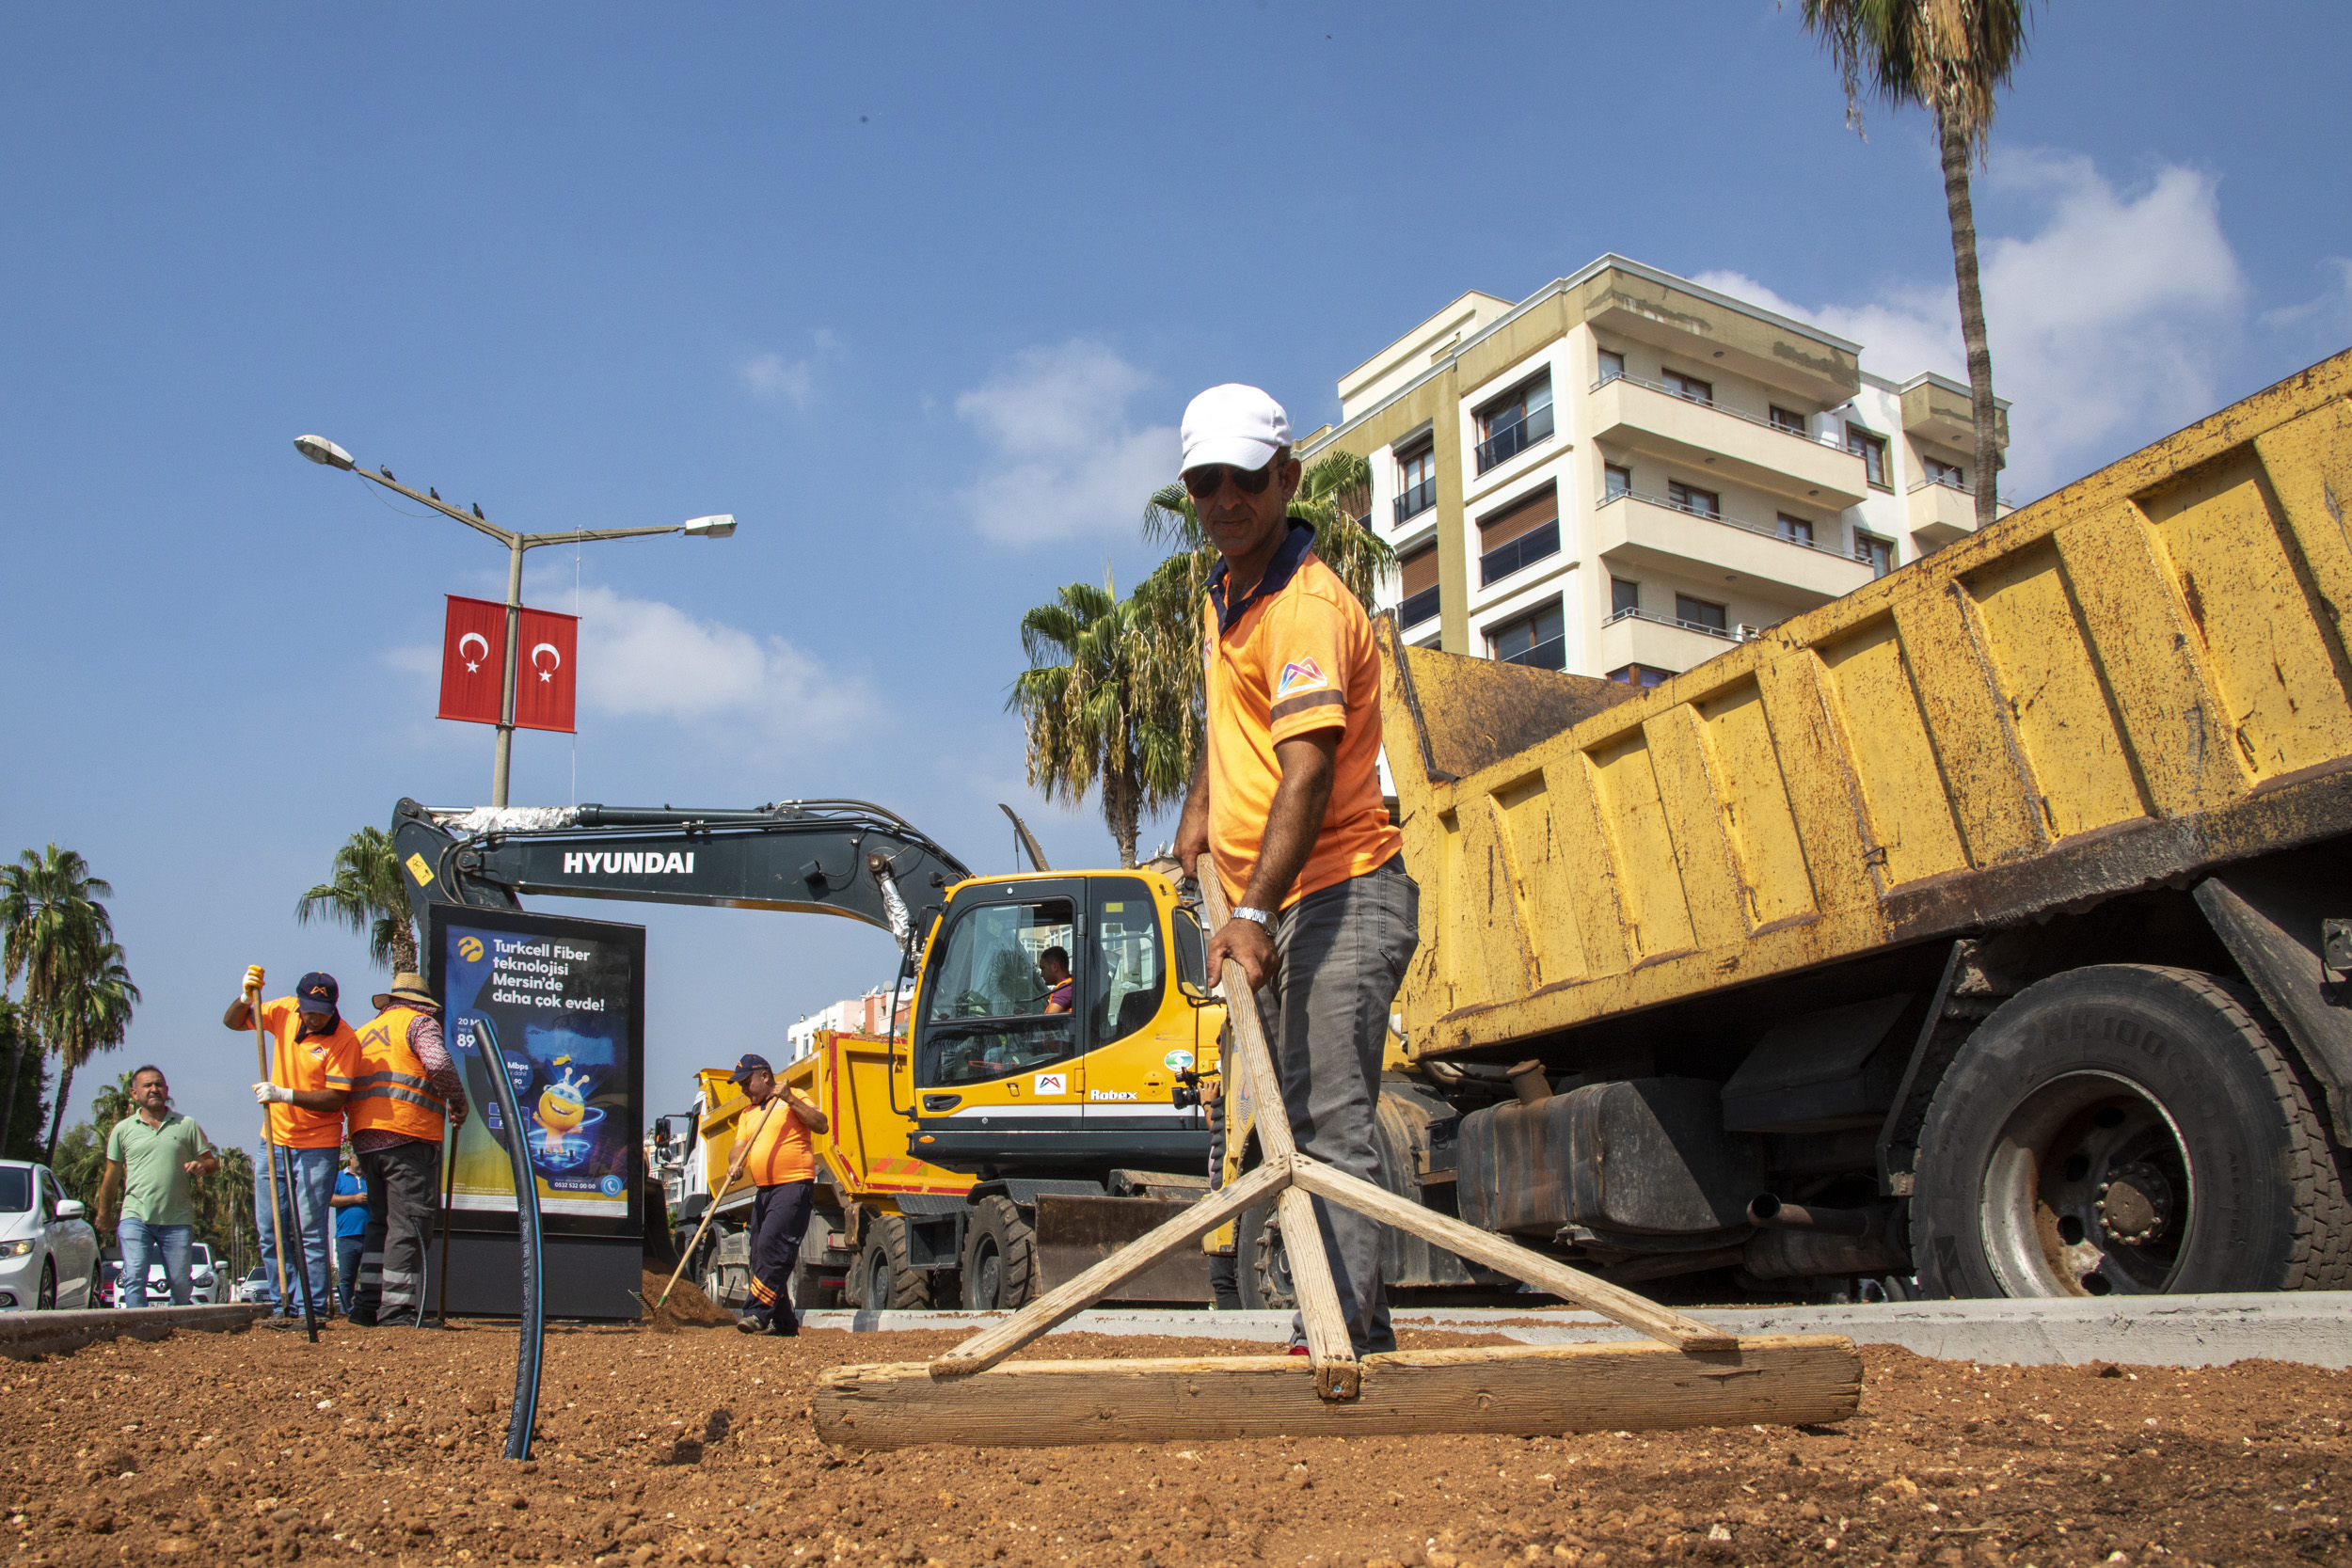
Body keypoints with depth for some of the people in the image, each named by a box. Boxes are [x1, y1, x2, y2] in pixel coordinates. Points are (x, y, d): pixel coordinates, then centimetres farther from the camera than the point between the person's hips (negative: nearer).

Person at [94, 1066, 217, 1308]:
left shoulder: (187, 1125, 10)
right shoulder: (123, 1129, 10)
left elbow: (211, 1161, 12)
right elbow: (112, 1175, 17)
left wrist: (201, 1166, -11)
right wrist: (104, 1213, 21)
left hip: (177, 1220, 0)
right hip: (135, 1217, 0)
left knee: (180, 1283, 0)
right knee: (134, 1278, -13)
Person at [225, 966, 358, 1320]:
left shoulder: (344, 1039, -16)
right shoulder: (284, 1011, 0)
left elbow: (335, 1098, -19)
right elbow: (232, 1022, 11)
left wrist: (285, 1095, -26)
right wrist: (246, 998, -9)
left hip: (317, 1147, -6)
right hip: (274, 1141, 6)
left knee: (310, 1232, -6)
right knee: (270, 1233, 9)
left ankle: (312, 1309, -1)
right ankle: (281, 1306, 18)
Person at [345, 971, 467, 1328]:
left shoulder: (363, 1033, 24)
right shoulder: (419, 1023, 2)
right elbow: (439, 1064, -17)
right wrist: (458, 1104, -4)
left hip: (365, 1139, 7)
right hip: (409, 1137, -7)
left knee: (382, 1219, 15)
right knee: (410, 1222, -5)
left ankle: (367, 1305, 14)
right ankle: (397, 1308, -8)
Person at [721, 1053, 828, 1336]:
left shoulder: (794, 1099, 3)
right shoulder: (747, 1115, 22)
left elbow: (821, 1125, -10)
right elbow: (740, 1146, 9)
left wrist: (791, 1100, -16)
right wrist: (735, 1166, -12)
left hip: (794, 1186, -8)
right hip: (764, 1190, 8)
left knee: (772, 1246, -19)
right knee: (760, 1255, 7)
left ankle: (760, 1313, -22)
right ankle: (783, 1322, 14)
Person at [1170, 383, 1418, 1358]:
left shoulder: (1308, 608, -17)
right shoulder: (1222, 594, 14)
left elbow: (1308, 774, -29)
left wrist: (1255, 914, -38)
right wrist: (1202, 806, 18)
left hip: (1338, 894, -10)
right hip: (1269, 906, 10)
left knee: (1328, 1124, -17)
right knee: (1297, 1125, 11)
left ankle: (1346, 1335, -15)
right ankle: (1341, 1333, 19)